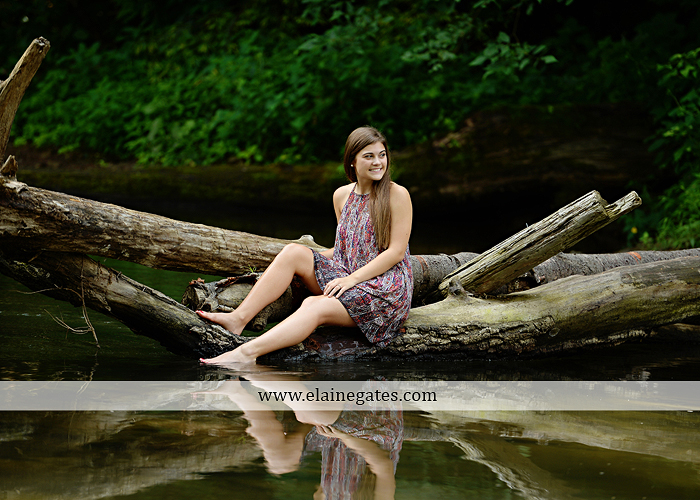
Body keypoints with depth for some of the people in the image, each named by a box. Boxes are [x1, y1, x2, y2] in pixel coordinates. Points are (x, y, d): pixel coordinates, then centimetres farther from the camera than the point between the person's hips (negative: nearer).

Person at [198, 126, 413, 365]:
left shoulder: (397, 195, -7)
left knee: (315, 306, -31)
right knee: (294, 251, -15)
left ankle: (247, 352, -48)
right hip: (347, 276, 6)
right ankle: (238, 318, -24)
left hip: (386, 287, -6)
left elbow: (397, 251, -11)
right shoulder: (342, 195, 11)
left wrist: (352, 279, -18)